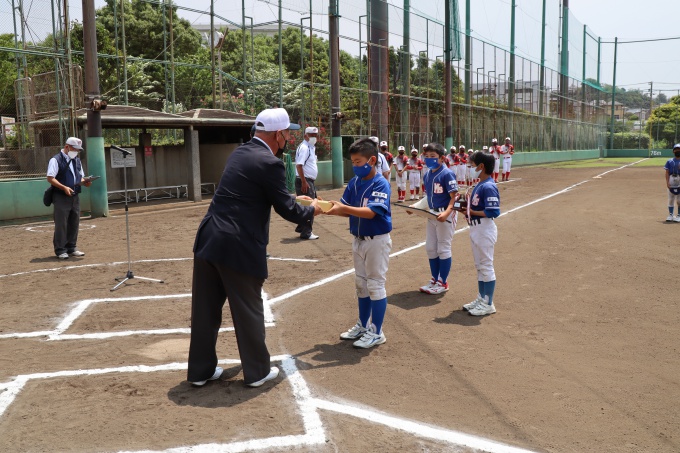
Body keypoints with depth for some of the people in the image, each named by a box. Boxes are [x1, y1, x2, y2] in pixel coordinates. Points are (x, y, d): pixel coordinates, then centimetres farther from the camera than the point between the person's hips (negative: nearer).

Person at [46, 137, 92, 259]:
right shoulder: (56, 160, -9)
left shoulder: (77, 160, 15)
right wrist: (64, 187, -26)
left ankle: (71, 248, 22)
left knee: (74, 223, 11)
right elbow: (50, 178, -15)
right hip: (61, 197, -7)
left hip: (75, 197, 7)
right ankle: (60, 250, 5)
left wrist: (85, 182, -2)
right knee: (61, 225, -3)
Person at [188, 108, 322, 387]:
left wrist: (298, 203, 28)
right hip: (238, 247, -8)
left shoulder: (240, 153, 14)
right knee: (248, 311, 8)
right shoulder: (269, 163, -12)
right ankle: (257, 371, 24)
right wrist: (311, 210, 13)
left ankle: (200, 370, 28)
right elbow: (287, 210, -7)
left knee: (205, 309, 15)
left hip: (209, 239, 8)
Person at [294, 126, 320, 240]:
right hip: (304, 181, -10)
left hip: (310, 181, 10)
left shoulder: (311, 147, 16)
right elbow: (299, 165, -22)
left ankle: (301, 228, 27)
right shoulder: (304, 148, -14)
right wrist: (304, 182, -25)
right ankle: (306, 232, -2)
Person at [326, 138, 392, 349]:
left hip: (377, 241, -7)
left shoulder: (381, 184, -18)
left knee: (375, 285, 1)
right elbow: (346, 209, 1)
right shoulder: (354, 183, 2)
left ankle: (376, 332, 12)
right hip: (359, 240, 7)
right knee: (361, 284, 17)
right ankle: (363, 325, 32)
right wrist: (329, 208, -17)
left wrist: (343, 208, -39)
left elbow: (370, 212, -29)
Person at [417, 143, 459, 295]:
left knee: (443, 249, 3)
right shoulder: (427, 175, 6)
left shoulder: (447, 174, -16)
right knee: (430, 248, 14)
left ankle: (443, 283, 17)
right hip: (432, 214, 8)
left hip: (446, 215, -8)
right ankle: (435, 280, 29)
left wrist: (446, 213, -32)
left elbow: (454, 197, -19)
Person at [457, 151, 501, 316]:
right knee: (479, 266, 18)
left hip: (485, 230, -10)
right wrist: (466, 207, 0)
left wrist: (471, 212, -18)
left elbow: (493, 212, -24)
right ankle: (481, 298, 30)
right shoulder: (479, 185, 9)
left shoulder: (488, 187, -20)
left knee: (486, 266, 0)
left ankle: (488, 304, 10)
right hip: (475, 229, 10)